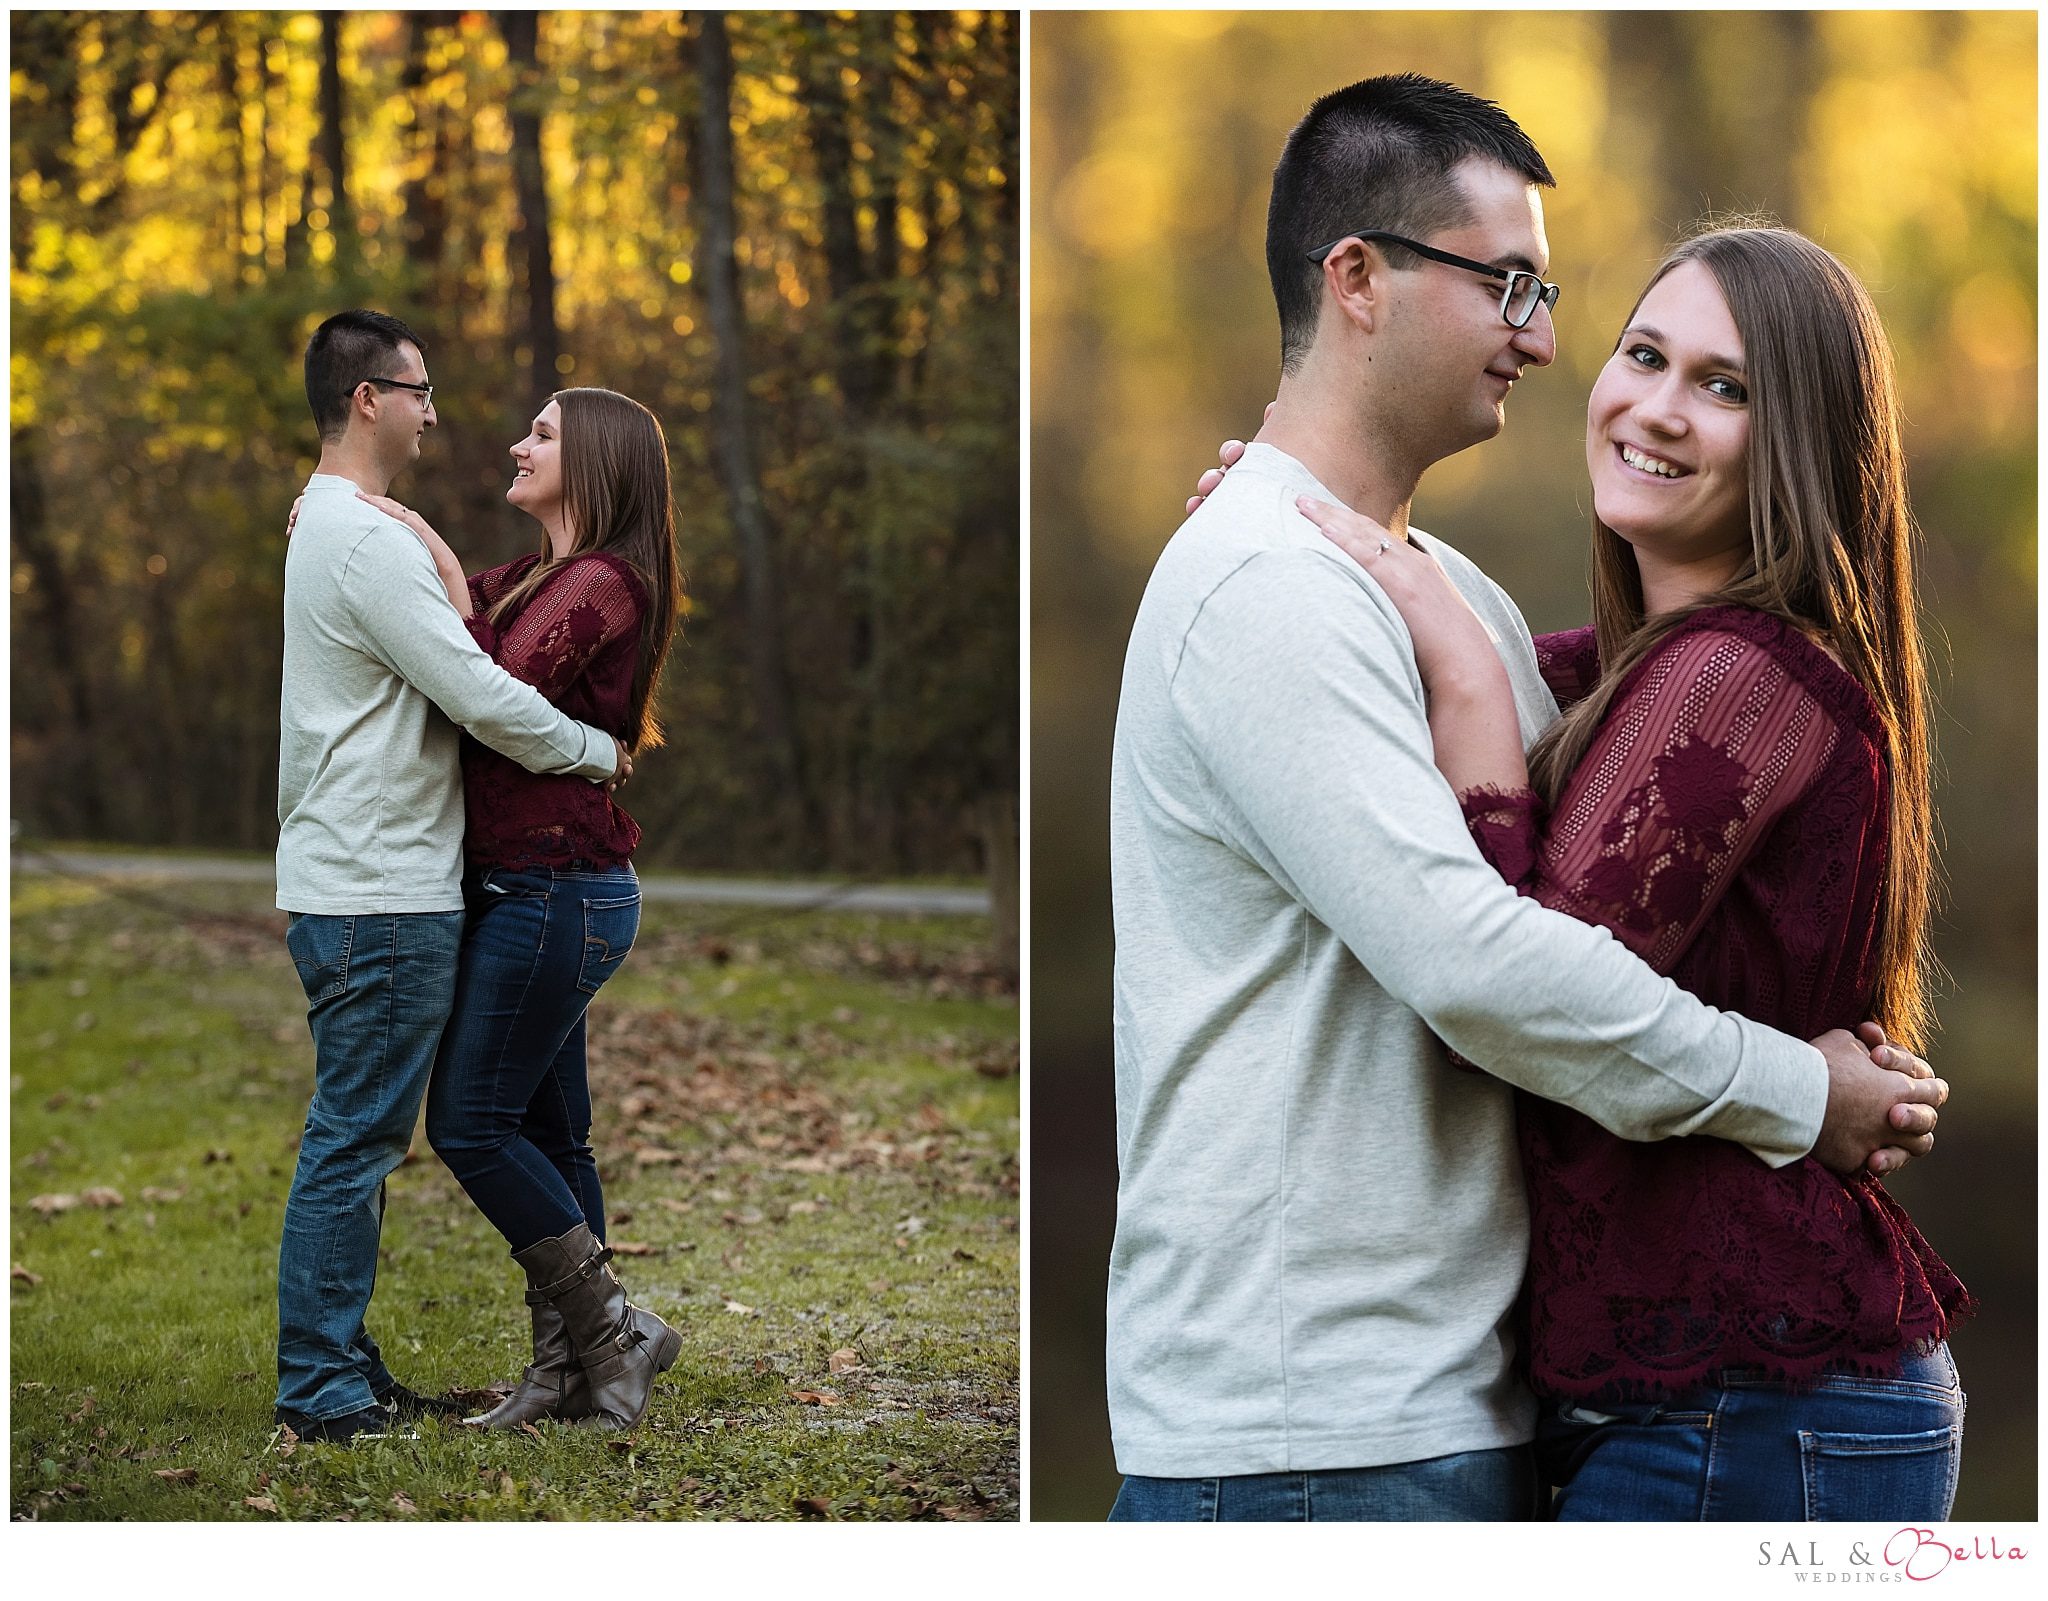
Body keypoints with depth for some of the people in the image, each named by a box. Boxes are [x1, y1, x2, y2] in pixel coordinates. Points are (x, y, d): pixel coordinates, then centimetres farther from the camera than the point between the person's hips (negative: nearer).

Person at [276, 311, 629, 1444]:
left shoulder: (330, 526, 18)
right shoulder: (369, 541, -17)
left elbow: (446, 674, 26)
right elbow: (483, 698, -20)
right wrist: (596, 752, -4)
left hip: (350, 887, 11)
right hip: (379, 897, -11)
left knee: (358, 1138, 15)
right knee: (355, 1139, -5)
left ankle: (339, 1368, 21)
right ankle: (319, 1387, 0)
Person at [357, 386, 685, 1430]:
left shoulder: (600, 584, -14)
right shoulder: (532, 580, 16)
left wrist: (445, 573, -19)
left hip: (556, 892, -10)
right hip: (530, 889, 10)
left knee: (471, 1124, -6)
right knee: (544, 1131, 11)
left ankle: (612, 1329, 2)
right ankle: (568, 1367, 16)